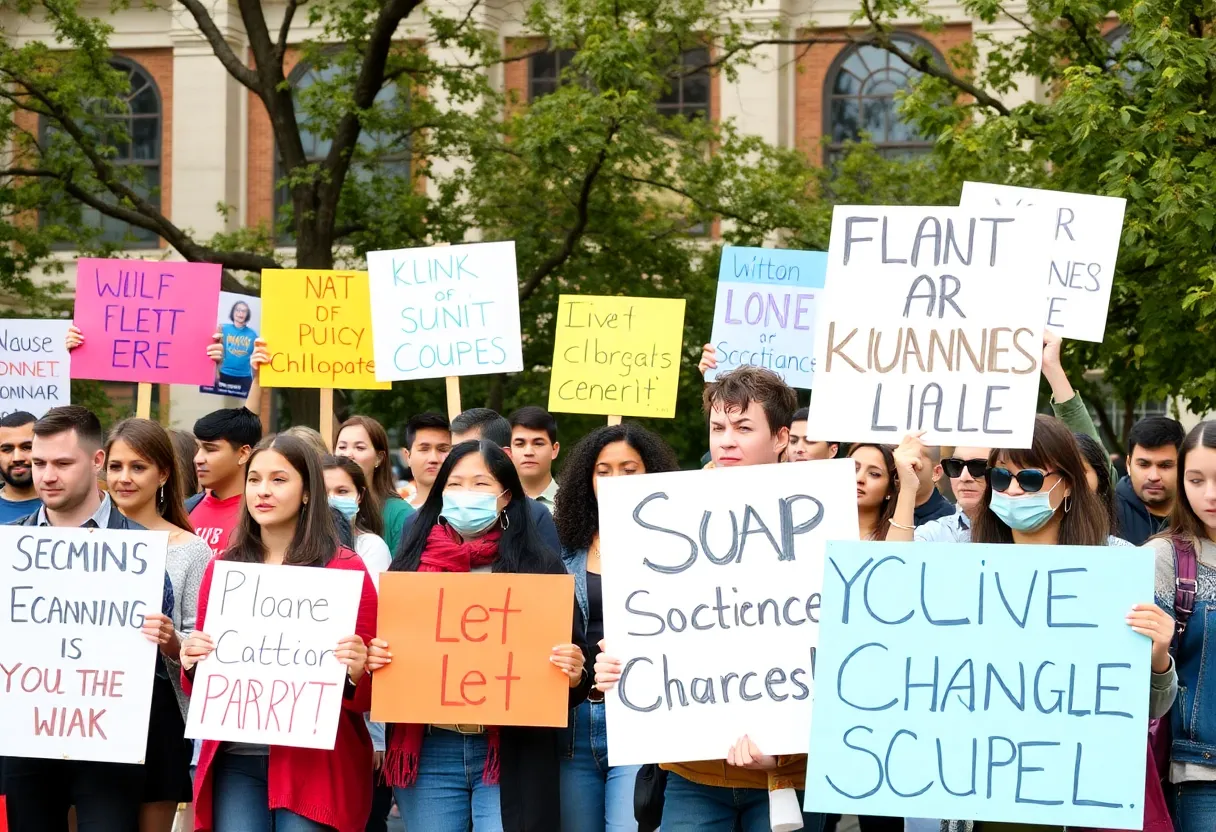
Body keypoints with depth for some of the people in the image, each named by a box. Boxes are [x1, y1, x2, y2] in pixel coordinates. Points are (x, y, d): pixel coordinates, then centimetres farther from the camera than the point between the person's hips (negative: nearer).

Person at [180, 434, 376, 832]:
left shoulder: (345, 569, -1)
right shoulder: (222, 567, 10)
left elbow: (369, 691, 1)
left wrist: (356, 673, -20)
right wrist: (191, 664, -5)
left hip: (313, 761, -3)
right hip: (234, 759, 3)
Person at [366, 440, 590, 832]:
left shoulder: (540, 566, 3)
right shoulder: (411, 564, 9)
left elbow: (573, 656, 3)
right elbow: (382, 646, 13)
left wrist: (574, 676, -19)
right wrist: (374, 660, -9)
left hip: (512, 755, -2)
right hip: (427, 753, 3)